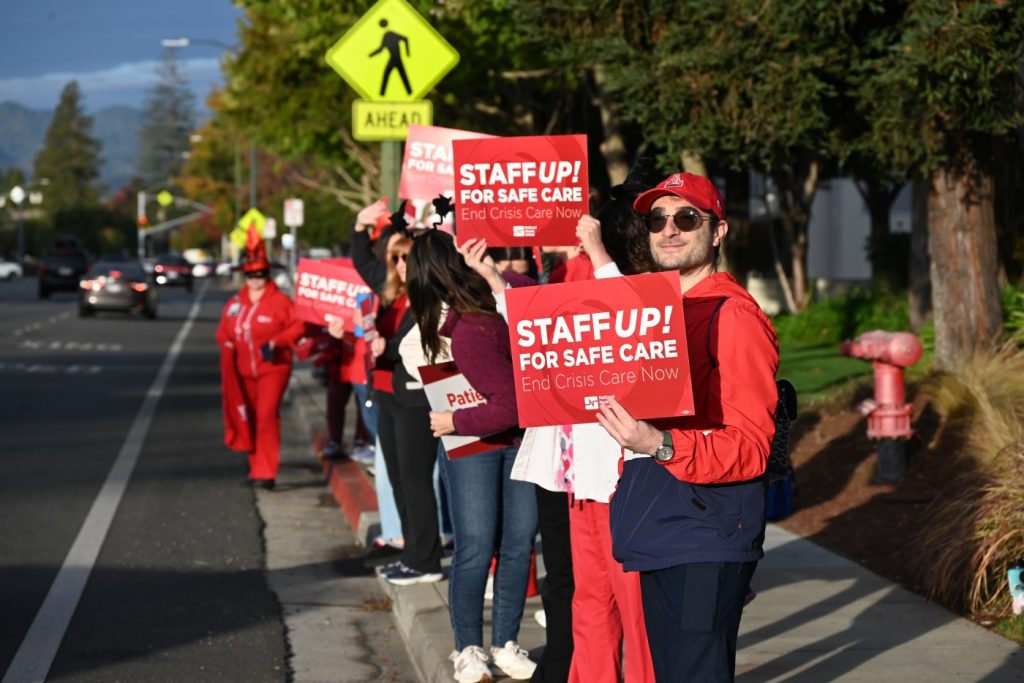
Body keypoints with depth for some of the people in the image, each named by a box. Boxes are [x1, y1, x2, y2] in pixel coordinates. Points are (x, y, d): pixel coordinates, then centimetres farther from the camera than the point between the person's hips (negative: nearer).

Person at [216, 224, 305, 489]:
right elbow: (223, 330, 17)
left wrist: (276, 343, -17)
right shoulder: (235, 303, 7)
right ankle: (256, 468, 24)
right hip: (244, 370, 5)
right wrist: (227, 345, -4)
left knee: (267, 416, -15)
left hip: (272, 367, -5)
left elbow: (297, 326, -7)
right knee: (251, 418, 12)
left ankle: (266, 472, -14)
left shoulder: (279, 301, -7)